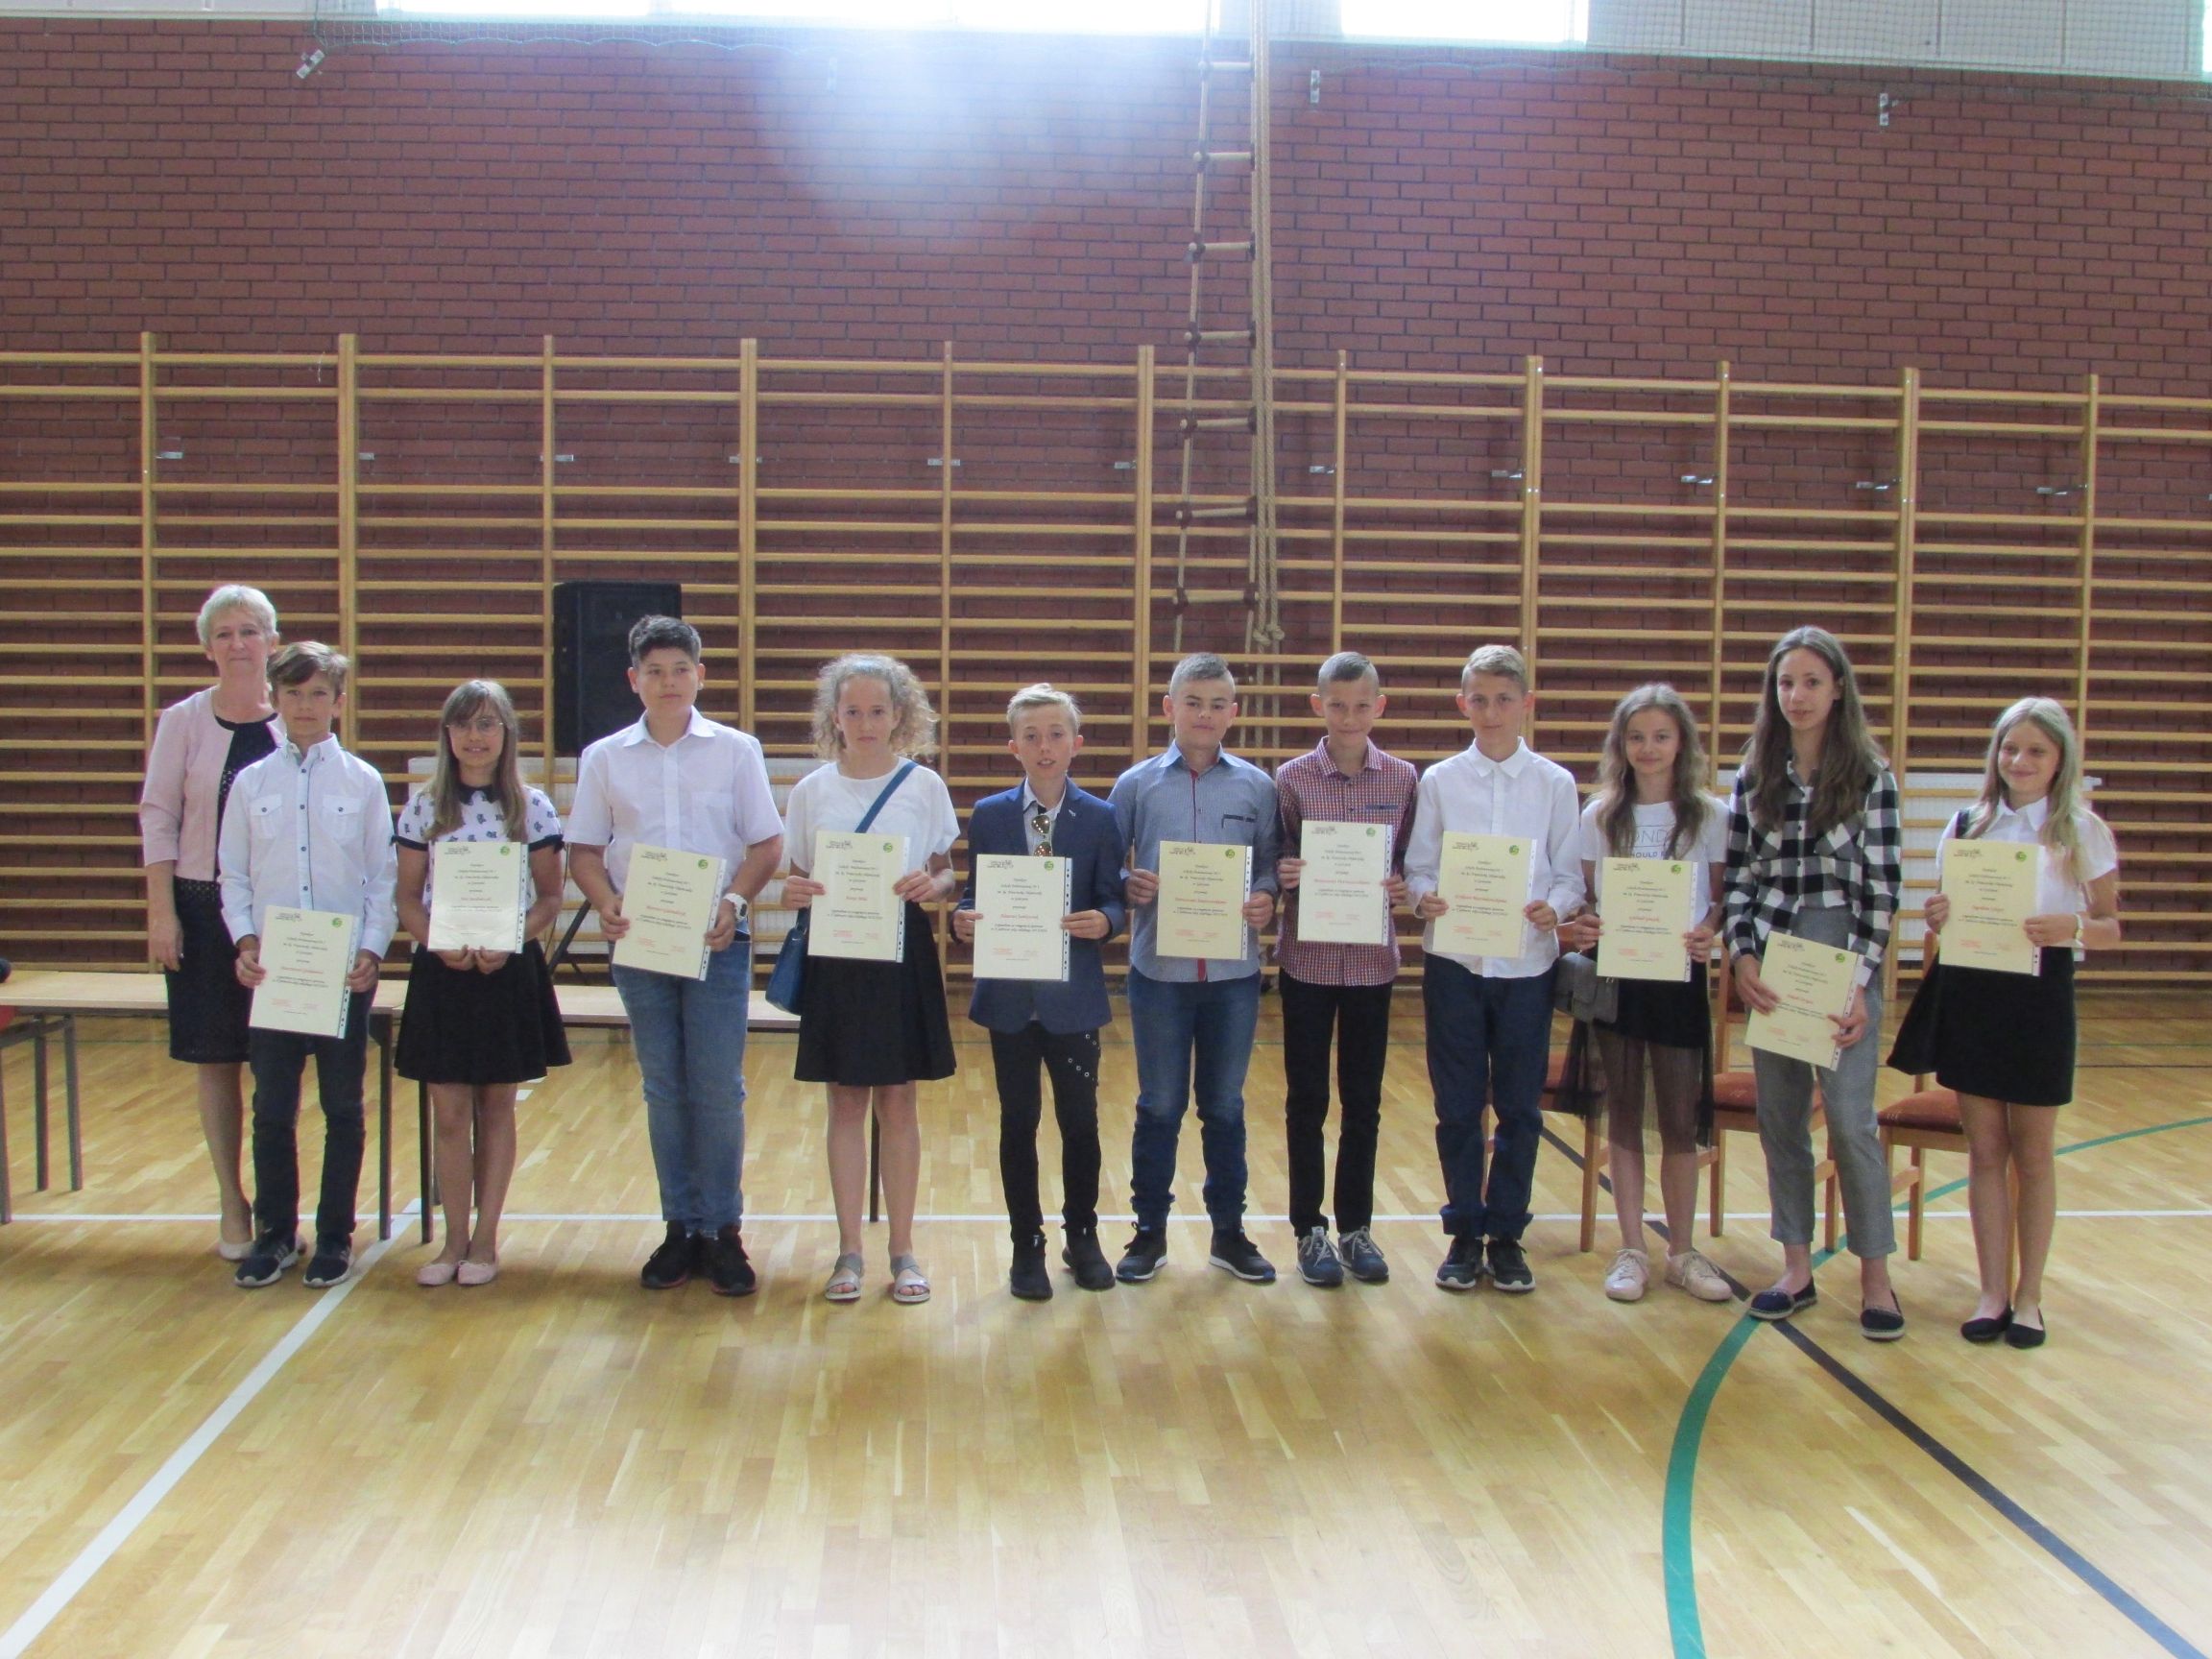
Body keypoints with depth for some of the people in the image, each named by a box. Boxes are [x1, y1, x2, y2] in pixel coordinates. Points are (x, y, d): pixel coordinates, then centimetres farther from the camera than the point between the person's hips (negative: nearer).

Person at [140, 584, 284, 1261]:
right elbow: (158, 818, 0)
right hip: (203, 907, 0)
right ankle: (232, 1205, 15)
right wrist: (161, 912, -6)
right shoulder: (183, 722, 1)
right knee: (215, 1060, 5)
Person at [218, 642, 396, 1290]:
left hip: (345, 968, -1)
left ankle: (335, 1236, 19)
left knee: (342, 1107, 7)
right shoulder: (251, 784, 4)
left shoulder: (363, 782, 1)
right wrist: (246, 941, -8)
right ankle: (274, 1232, 21)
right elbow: (233, 877, 6)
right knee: (272, 1108, 7)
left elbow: (383, 878, 1)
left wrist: (371, 950, -9)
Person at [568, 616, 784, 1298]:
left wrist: (735, 901, -15)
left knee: (718, 1089, -1)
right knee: (663, 1090, 8)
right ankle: (680, 1228, 17)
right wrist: (605, 903, -12)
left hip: (718, 940, -2)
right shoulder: (604, 759, 7)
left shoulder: (736, 751, 2)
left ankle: (723, 1232, 8)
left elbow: (766, 843, 1)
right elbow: (584, 850, 7)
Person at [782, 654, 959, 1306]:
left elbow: (947, 874, 4)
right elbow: (795, 877, 7)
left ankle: (902, 1249, 17)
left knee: (898, 1103, 6)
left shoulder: (924, 786, 1)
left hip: (903, 957, -1)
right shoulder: (811, 790, 3)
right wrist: (793, 890, -16)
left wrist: (933, 884, -18)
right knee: (846, 1103, 7)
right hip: (834, 958, 1)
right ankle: (849, 1249, 17)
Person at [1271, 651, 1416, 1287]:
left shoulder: (1402, 779, 1)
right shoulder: (1292, 778, -3)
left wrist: (1404, 887, -13)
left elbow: (1412, 864, 8)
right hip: (1307, 959, -1)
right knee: (1307, 1098, 7)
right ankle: (1310, 1229, 19)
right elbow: (1274, 863, 2)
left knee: (1364, 1099, 10)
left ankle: (1356, 1226, 23)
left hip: (1372, 959, 1)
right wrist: (1282, 875, -19)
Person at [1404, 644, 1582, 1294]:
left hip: (1526, 962, 0)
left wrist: (1553, 906, -18)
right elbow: (1417, 867, 3)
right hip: (1453, 960, 0)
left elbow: (1570, 874, 3)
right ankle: (1464, 1232, 18)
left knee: (1520, 1108, 7)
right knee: (1457, 1106, 6)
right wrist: (1424, 897, -19)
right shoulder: (1439, 781, 4)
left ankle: (1506, 1234, 19)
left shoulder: (1555, 784, 4)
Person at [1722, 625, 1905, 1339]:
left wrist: (1858, 982, -12)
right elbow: (1739, 876, 7)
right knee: (1780, 1115, 8)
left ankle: (1876, 1277, 6)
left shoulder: (1869, 776, -3)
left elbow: (1881, 887, -5)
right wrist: (1743, 956, -7)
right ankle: (1797, 1267, 19)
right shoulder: (1754, 776, 6)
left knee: (1850, 1115, -6)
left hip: (1843, 957, -4)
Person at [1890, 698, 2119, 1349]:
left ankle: (2028, 1294, 20)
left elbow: (2112, 928, 0)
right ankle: (1993, 1291, 16)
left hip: (2039, 997, -2)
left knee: (2032, 1153, 8)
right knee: (1985, 1149, 7)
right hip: (1968, 995, 2)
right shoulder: (1966, 825, 6)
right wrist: (1937, 919, -12)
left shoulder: (2083, 831, -1)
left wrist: (2074, 927, -22)